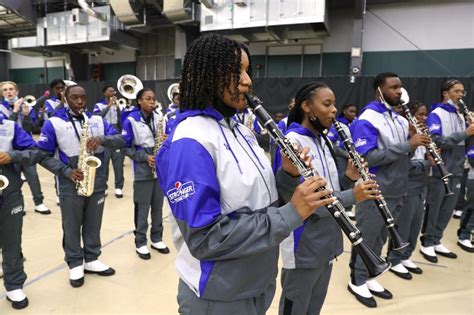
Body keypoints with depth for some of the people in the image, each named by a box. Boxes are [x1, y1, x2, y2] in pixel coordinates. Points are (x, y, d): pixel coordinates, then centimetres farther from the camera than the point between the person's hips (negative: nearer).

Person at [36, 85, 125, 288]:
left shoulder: (97, 120, 6)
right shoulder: (54, 123, -4)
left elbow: (121, 141, 0)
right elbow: (43, 154, -5)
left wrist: (102, 139, -20)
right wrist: (67, 171, -17)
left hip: (97, 184, 3)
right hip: (70, 186, -3)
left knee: (93, 225, 15)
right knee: (71, 228, 10)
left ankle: (92, 260, 32)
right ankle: (75, 264, 28)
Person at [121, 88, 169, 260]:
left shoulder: (159, 118, 6)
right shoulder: (131, 120, -8)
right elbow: (125, 147, -8)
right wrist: (145, 157, -18)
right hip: (143, 170, -4)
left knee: (158, 207, 12)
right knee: (142, 208, 4)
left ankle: (157, 239, 27)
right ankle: (140, 242, 19)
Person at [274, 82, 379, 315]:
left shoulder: (323, 141, 8)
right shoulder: (292, 143, -19)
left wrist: (348, 178, -7)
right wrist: (352, 196, -27)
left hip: (327, 242, 8)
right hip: (303, 246, -8)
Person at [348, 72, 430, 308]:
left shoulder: (400, 119, 11)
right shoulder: (366, 120, -15)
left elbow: (402, 154, 17)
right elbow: (368, 157, -25)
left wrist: (418, 145, -3)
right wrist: (407, 145, -25)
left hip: (395, 191, 8)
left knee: (379, 239, 18)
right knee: (365, 239, 6)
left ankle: (369, 277, 34)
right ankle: (357, 281, 24)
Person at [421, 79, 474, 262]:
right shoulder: (436, 115, -9)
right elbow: (436, 141, -22)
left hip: (456, 172, 7)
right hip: (439, 171, -7)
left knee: (447, 210, 12)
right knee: (433, 210, 3)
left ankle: (436, 241, 25)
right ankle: (427, 243, 16)